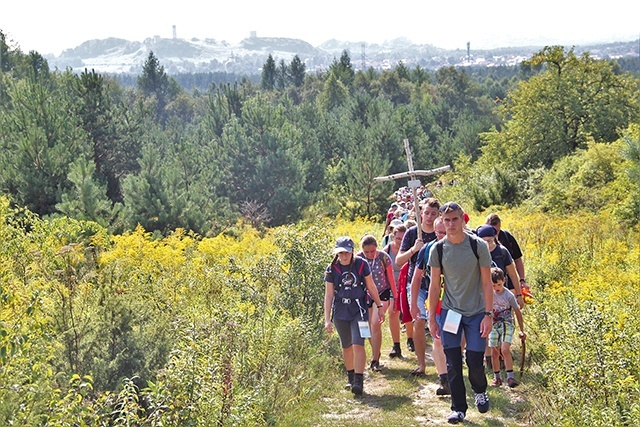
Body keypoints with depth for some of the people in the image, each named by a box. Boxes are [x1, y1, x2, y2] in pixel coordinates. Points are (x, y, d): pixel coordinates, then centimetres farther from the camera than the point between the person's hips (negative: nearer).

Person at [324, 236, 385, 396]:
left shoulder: (361, 264, -6)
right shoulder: (332, 269, -5)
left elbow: (371, 287, 7)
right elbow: (328, 295, -2)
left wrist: (379, 307, 12)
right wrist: (327, 320, -5)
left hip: (359, 310, -2)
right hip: (340, 312, 2)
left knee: (358, 344, -14)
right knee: (346, 346, 14)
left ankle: (359, 381, -11)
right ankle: (351, 377, 33)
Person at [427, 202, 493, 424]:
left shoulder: (478, 245, -9)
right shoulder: (437, 249, -4)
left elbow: (487, 283, -5)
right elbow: (434, 285, 3)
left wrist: (488, 315, -9)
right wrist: (432, 318, 3)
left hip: (476, 313, -2)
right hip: (449, 312, 2)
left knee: (475, 361, -2)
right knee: (453, 364, 2)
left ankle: (480, 391, 30)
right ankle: (458, 408, 17)